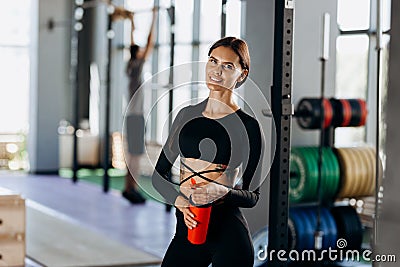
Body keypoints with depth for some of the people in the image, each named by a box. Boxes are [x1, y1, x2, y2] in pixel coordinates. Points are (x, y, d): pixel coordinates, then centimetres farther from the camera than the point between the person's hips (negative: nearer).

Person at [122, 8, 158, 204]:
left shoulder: (131, 66, 10)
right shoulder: (137, 66, -11)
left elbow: (133, 44, 23)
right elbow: (150, 44, -13)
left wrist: (132, 23, 31)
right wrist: (153, 19, -10)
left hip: (133, 116, 9)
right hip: (136, 116, -9)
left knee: (133, 154, 12)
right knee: (136, 154, -8)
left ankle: (129, 188, 16)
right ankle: (131, 189, -7)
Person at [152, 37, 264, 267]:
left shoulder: (249, 126, -4)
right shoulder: (187, 115, 9)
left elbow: (253, 195, -1)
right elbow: (159, 174, 11)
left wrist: (222, 193, -20)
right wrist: (179, 200, -8)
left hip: (228, 232, -4)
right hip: (187, 228, 4)